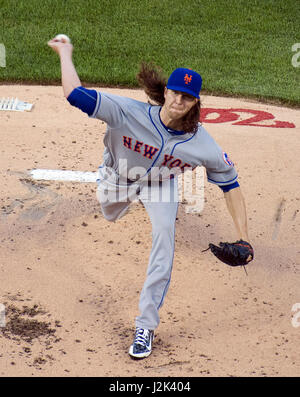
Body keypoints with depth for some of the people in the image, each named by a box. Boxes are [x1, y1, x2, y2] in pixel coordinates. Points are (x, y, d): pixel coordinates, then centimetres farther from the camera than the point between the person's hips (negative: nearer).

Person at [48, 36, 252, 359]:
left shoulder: (203, 145, -33)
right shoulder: (129, 113, -40)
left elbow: (230, 184, -21)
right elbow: (75, 95, -41)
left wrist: (242, 238, -23)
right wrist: (65, 54, -33)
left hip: (160, 184, -1)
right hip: (118, 176, 1)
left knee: (164, 243, -16)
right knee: (111, 216, 27)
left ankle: (146, 326, -6)